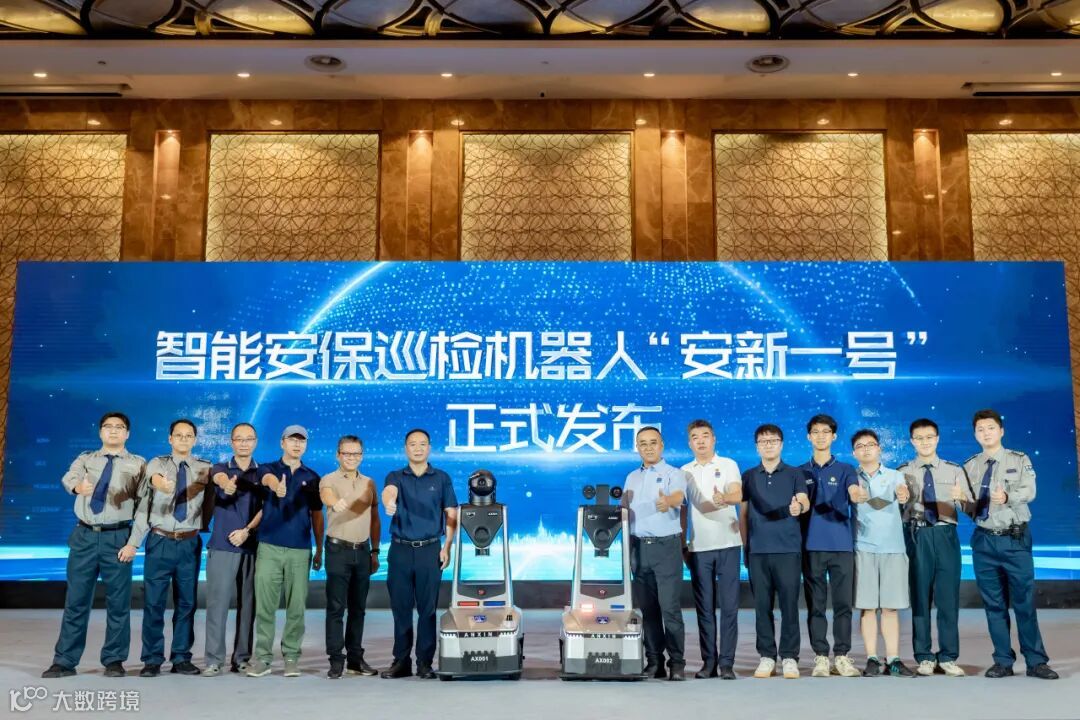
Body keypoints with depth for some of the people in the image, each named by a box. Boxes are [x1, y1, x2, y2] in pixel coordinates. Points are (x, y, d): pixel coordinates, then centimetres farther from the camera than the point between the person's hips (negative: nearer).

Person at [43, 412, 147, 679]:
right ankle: (64, 661, 15)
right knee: (76, 600, 6)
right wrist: (78, 485, -37)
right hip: (84, 536, 2)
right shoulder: (85, 458, 9)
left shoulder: (138, 464, 3)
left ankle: (114, 660, 14)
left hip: (117, 538, -2)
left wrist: (133, 542, -9)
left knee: (118, 602, 3)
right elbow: (69, 477, -13)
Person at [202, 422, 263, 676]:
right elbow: (220, 478, -19)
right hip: (222, 546, -1)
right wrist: (226, 484, -44)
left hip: (252, 546, 1)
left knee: (248, 604, 4)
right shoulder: (220, 469, 6)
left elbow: (265, 508, 2)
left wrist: (247, 530, -14)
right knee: (217, 603, -4)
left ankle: (242, 659, 12)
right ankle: (214, 660, 1)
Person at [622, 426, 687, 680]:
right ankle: (654, 662, 13)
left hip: (666, 545, -5)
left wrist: (667, 502, -45)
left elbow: (678, 496, -21)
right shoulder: (631, 478, 16)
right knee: (647, 608, 6)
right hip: (639, 547, 5)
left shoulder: (673, 474, -1)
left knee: (670, 607, -7)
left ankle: (676, 663, 0)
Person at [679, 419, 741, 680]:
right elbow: (682, 510, 13)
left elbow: (738, 495, -14)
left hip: (727, 544, -2)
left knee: (728, 605, -2)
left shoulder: (728, 465, 3)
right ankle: (708, 661, 11)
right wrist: (682, 545, 8)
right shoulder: (684, 472, 11)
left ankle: (727, 662, 4)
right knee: (704, 607, 4)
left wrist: (724, 499, -37)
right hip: (699, 547, 2)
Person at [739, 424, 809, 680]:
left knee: (789, 603, -2)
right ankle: (766, 656, 13)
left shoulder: (795, 474, 6)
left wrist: (799, 507, -33)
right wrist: (745, 544, 9)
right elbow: (743, 513, 15)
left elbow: (805, 501, -10)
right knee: (762, 605, 4)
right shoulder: (749, 477, 12)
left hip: (788, 548, -2)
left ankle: (789, 657, 7)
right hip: (758, 550, 2)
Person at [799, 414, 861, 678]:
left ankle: (842, 656, 10)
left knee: (843, 603, 1)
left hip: (842, 545, -1)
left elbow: (853, 493, -12)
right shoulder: (801, 472, 11)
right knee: (816, 605, 2)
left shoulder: (845, 470, 7)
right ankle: (821, 656, 9)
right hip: (812, 546, 1)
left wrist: (857, 494, -36)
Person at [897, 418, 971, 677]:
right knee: (920, 597, 4)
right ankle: (924, 657, 12)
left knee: (948, 597, 2)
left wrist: (962, 498, -24)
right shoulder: (903, 473, 8)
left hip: (945, 535, 1)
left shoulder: (954, 470, 9)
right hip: (917, 536, 0)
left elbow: (971, 508, -3)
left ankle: (948, 657, 12)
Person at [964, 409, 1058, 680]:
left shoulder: (1019, 460, 2)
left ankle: (1036, 662, 8)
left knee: (1025, 601, -2)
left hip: (1015, 538, -2)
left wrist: (1008, 496, -32)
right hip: (984, 540, 2)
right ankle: (1003, 661, 15)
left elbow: (1029, 491, -13)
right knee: (994, 603, 7)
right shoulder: (969, 467, 9)